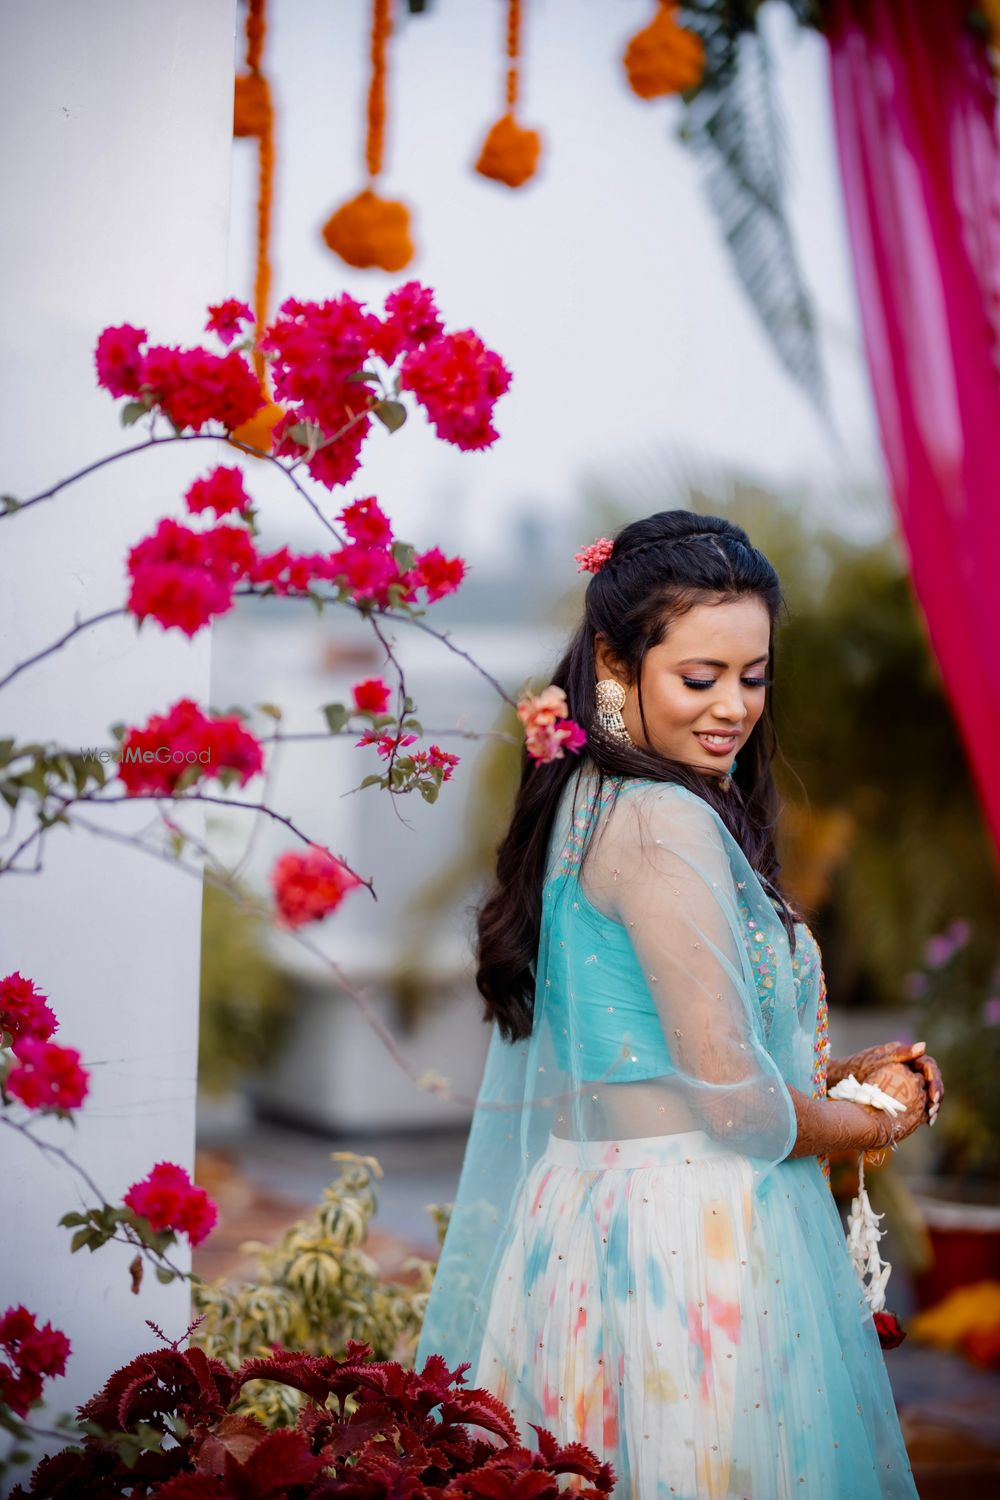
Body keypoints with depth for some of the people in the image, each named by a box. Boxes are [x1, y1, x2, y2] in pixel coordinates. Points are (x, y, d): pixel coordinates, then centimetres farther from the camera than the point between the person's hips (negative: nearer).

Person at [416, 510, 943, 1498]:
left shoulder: (584, 807, 10)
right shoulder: (665, 823, -18)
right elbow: (732, 1098, -20)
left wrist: (839, 1073, 11)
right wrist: (877, 1123, -1)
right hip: (691, 1229, -9)